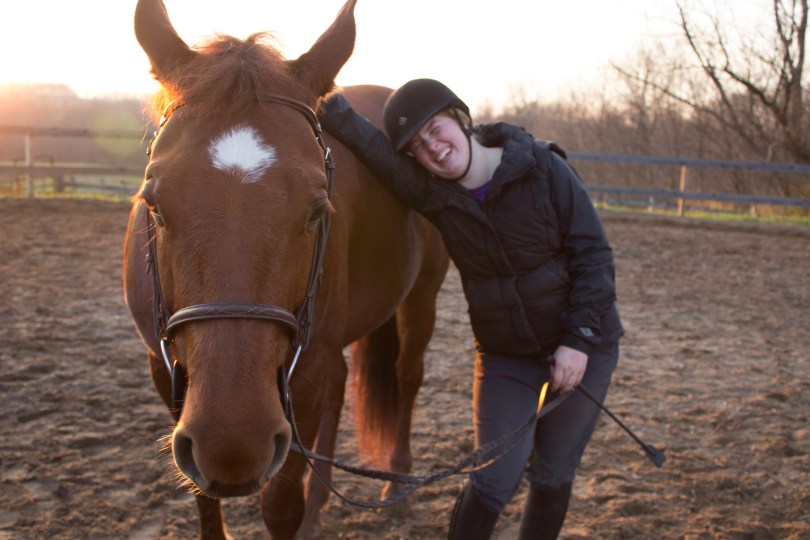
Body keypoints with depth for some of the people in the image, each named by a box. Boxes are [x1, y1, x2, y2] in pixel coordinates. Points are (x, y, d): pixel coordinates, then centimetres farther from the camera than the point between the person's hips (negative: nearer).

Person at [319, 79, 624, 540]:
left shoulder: (544, 168, -16)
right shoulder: (431, 192, -7)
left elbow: (593, 254, -16)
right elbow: (373, 146, -19)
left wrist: (579, 340, -21)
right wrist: (325, 104, -35)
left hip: (584, 350, -2)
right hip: (505, 358, 2)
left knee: (554, 477, 12)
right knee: (494, 481, -3)